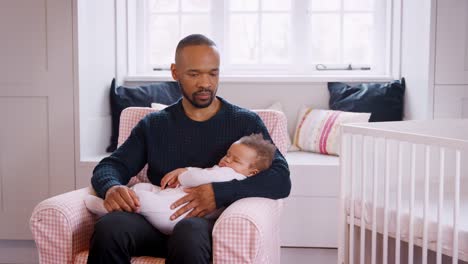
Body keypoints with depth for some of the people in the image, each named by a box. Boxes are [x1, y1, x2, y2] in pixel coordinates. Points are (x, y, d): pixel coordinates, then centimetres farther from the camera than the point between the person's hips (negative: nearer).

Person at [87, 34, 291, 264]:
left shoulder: (246, 122, 9)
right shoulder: (153, 125, 18)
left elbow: (281, 180, -3)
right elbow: (109, 167, 14)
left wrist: (219, 193, -19)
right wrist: (111, 187, -12)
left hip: (212, 223, -2)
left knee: (189, 233, -39)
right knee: (108, 227, -31)